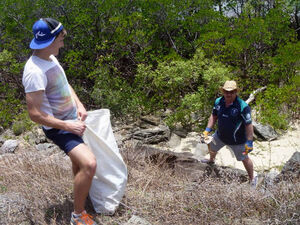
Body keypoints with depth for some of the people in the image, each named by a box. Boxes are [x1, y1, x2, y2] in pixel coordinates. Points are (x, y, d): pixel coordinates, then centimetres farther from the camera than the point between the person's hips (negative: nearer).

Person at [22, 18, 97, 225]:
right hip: (59, 128, -10)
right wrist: (68, 126, -23)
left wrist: (79, 105, 1)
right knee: (89, 164, -24)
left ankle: (82, 191, 53)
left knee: (79, 160, 27)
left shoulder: (51, 58, 1)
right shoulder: (35, 72, -29)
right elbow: (35, 114, -28)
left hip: (73, 119, 10)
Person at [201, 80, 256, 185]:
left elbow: (248, 125, -25)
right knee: (212, 147, 29)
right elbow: (214, 116, 6)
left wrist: (249, 142, -25)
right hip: (220, 136, 6)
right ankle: (211, 160, 64)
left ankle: (252, 179, 35)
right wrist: (207, 130, 1)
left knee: (245, 159, 12)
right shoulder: (218, 102, -10)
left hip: (237, 141, -5)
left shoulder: (243, 106, -28)